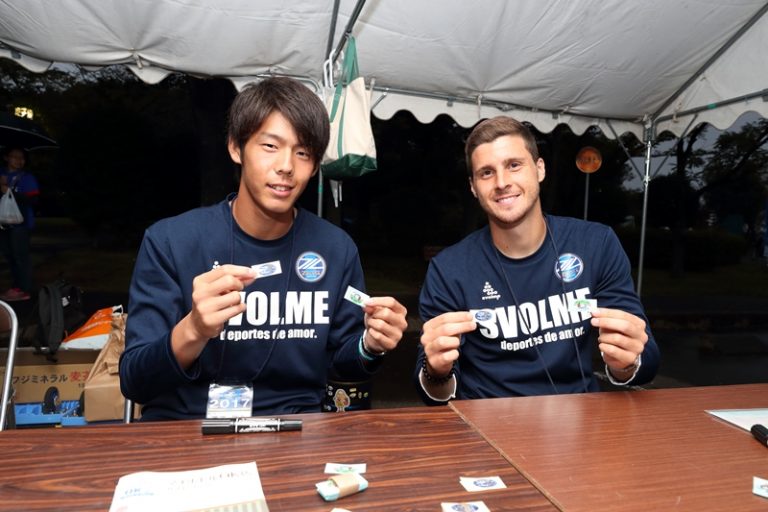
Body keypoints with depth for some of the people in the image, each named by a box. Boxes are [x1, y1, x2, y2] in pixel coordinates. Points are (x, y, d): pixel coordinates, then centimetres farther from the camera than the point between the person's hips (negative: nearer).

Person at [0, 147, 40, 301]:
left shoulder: (27, 177, -4)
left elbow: (34, 199, -13)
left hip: (20, 223, -6)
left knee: (21, 255, -6)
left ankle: (25, 289, -1)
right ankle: (16, 286, 22)